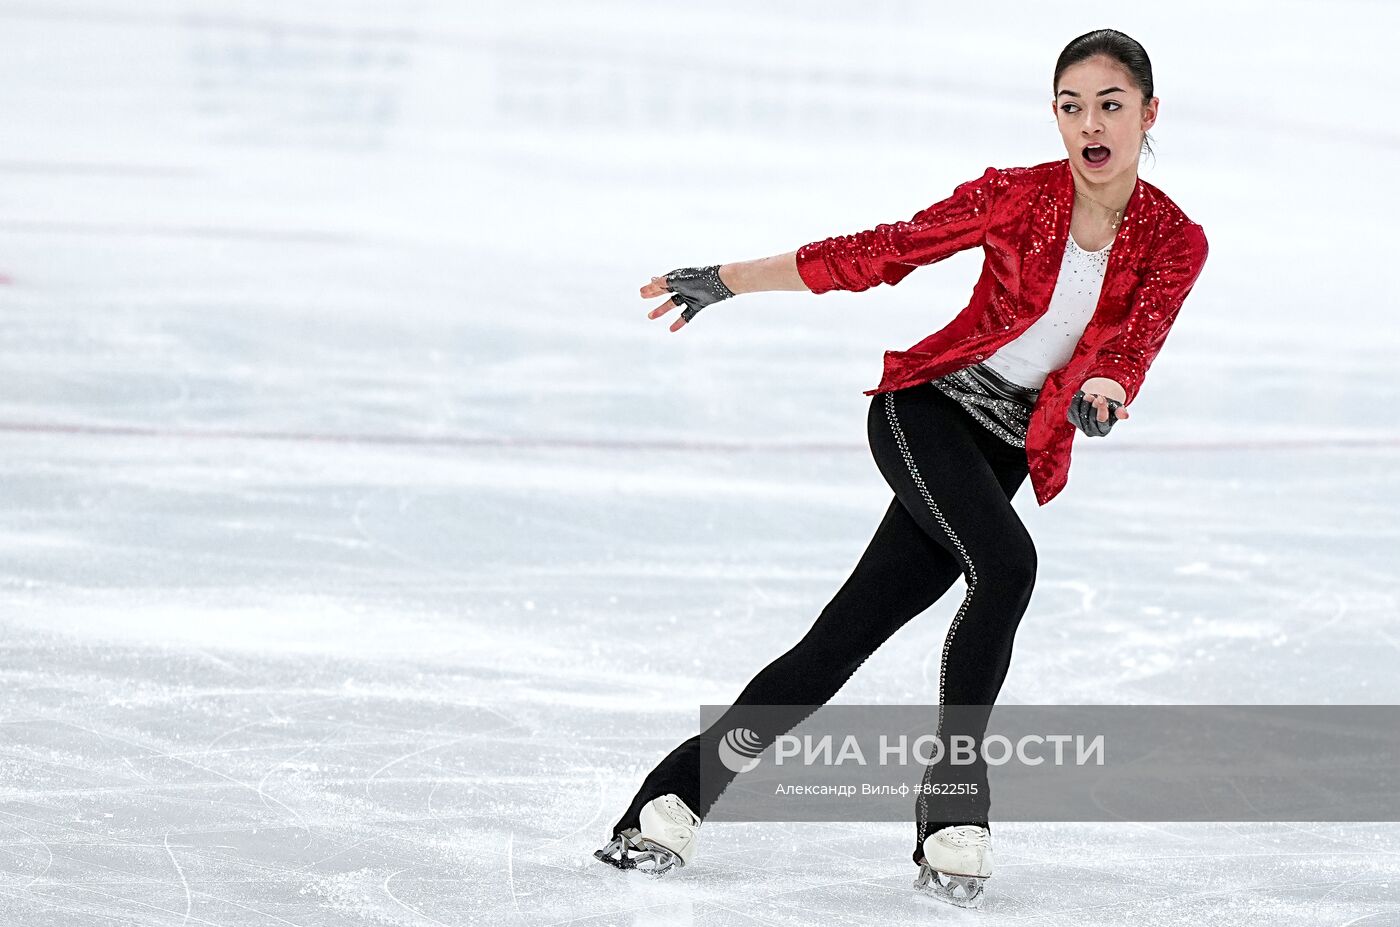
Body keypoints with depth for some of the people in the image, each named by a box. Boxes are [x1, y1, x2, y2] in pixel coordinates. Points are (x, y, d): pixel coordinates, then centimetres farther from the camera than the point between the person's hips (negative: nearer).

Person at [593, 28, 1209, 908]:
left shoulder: (1176, 244, -4)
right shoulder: (1019, 197, -9)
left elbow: (1130, 345, -15)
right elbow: (881, 252, -3)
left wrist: (1101, 392, -39)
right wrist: (726, 281, -1)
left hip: (1006, 450, 3)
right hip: (925, 406, -3)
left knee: (846, 635, -2)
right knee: (1007, 564, -29)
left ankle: (684, 789, 6)